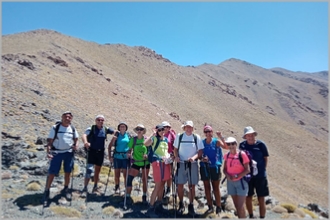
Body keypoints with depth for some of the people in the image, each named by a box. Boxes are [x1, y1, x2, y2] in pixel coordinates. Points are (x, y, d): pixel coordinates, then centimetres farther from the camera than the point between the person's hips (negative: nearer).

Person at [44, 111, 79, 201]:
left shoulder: (73, 129, 4)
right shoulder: (55, 128, -6)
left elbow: (76, 139, 15)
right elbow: (49, 141, -7)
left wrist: (76, 145, -7)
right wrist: (48, 152, -18)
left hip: (69, 153, 3)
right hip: (57, 153, -3)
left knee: (67, 172, 11)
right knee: (52, 173, 0)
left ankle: (66, 189, 31)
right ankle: (47, 191, 19)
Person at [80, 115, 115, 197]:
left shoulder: (106, 129, 2)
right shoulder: (91, 128, -9)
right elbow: (84, 135, -25)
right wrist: (85, 142, -46)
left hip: (101, 152, 4)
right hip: (92, 151, -4)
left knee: (97, 171, 14)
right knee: (89, 170, -12)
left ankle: (95, 187, 28)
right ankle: (85, 189, -2)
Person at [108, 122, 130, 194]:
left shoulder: (128, 136, 3)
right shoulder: (116, 136, 2)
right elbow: (109, 146, 2)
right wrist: (110, 156, -5)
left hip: (125, 157, 0)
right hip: (117, 157, 0)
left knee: (125, 174, 2)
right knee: (117, 174, 8)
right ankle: (117, 188, 23)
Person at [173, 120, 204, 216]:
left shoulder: (197, 137, -3)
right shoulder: (179, 137, 1)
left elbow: (200, 151, -2)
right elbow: (175, 149, 8)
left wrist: (194, 157, -20)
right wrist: (176, 156, -11)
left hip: (192, 164, 0)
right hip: (181, 163, 1)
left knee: (192, 186, 6)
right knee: (180, 184, 4)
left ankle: (191, 205, 23)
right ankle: (181, 204, 24)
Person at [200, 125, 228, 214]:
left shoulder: (216, 141, -5)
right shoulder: (202, 142, 3)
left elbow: (226, 147, -22)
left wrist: (221, 137, -30)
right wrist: (202, 158, -12)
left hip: (215, 166, -3)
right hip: (204, 167, 3)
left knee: (216, 188, 6)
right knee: (207, 187, 10)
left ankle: (218, 207, 20)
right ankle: (210, 207, 23)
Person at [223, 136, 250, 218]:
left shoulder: (242, 154, -12)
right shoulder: (227, 155, 2)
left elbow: (247, 170, -12)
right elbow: (225, 169, 7)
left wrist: (237, 176, -20)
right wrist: (228, 175, -13)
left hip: (241, 181, -5)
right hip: (230, 182, 5)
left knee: (240, 206, -3)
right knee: (236, 205, 15)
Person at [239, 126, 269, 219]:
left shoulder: (260, 144, -11)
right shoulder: (242, 145, -5)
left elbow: (266, 158, 0)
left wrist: (262, 169, 0)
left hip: (260, 175, -2)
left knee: (261, 199, 5)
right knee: (248, 197, 14)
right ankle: (251, 216, 34)